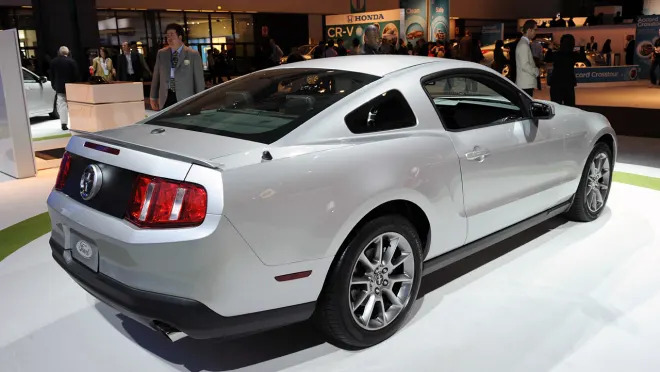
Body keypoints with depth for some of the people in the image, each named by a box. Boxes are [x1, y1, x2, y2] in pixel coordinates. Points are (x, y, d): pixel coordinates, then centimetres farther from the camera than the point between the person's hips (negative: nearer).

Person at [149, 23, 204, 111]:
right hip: (165, 99, 3)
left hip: (185, 100, -2)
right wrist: (153, 97, 13)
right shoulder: (161, 53, 11)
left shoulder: (193, 55, 1)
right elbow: (156, 77, 15)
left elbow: (199, 80, 0)